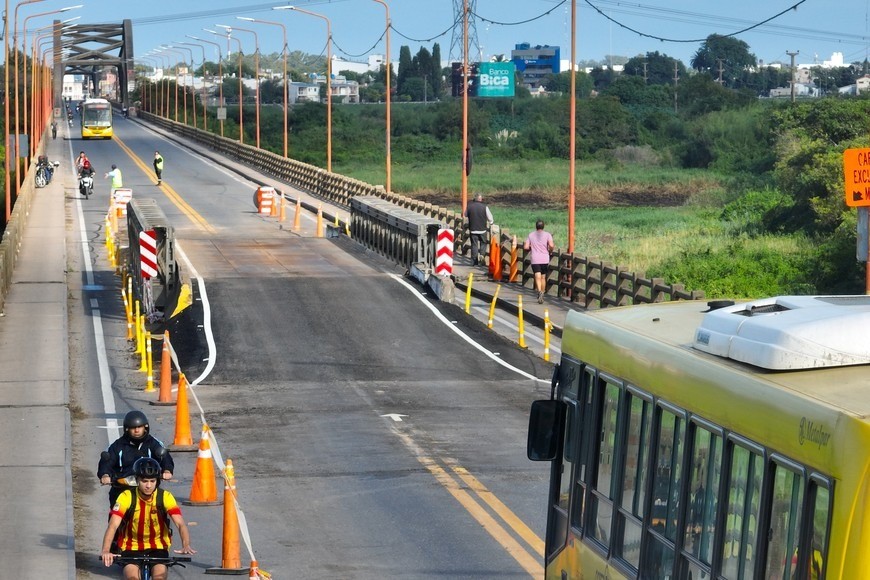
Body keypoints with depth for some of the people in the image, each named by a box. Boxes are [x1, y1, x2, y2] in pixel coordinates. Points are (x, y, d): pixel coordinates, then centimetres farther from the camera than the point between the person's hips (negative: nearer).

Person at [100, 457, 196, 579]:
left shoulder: (165, 497, -14)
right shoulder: (127, 497, -17)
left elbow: (180, 524, -22)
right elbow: (113, 526, -26)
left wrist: (186, 546, -42)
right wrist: (105, 551, -43)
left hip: (157, 547, 1)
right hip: (131, 549, -1)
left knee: (160, 575, -24)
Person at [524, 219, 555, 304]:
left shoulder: (531, 235, 5)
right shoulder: (547, 235, 1)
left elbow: (525, 247, 1)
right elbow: (551, 245, -13)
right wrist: (550, 251, 7)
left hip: (535, 260, -1)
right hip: (545, 259, 1)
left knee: (538, 277, -10)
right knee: (543, 277, 16)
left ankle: (539, 291, -34)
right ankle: (542, 294, 23)